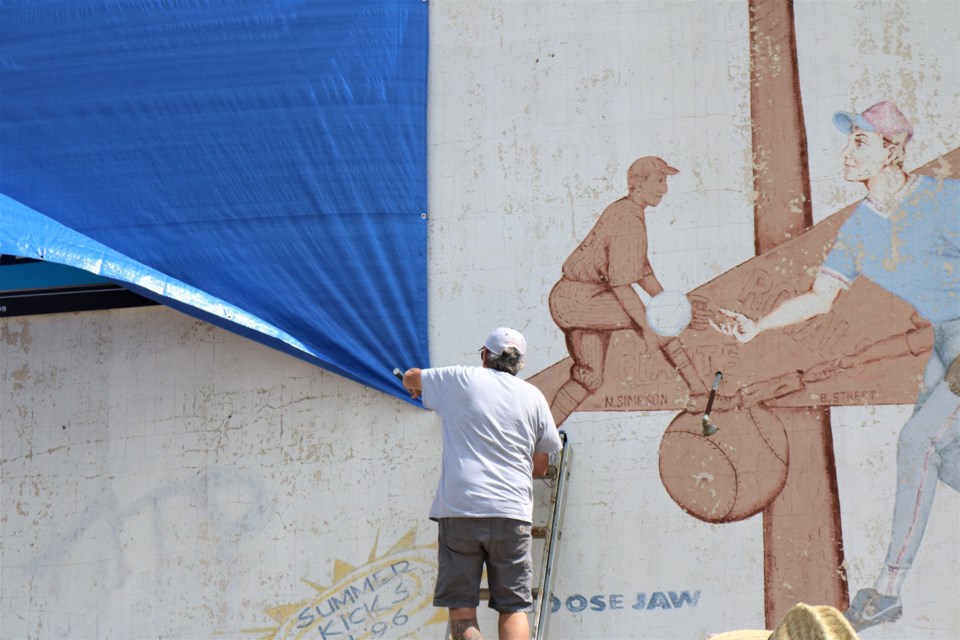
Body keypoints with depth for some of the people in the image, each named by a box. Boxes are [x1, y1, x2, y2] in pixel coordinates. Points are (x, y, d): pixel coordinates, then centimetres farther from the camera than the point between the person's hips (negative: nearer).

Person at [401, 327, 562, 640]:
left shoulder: (459, 380, 6)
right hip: (512, 512, 1)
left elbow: (410, 377, 26)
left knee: (461, 605, 1)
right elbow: (540, 467, 17)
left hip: (458, 510, -1)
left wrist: (418, 387, 49)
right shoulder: (533, 396, 11)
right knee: (514, 607, 4)